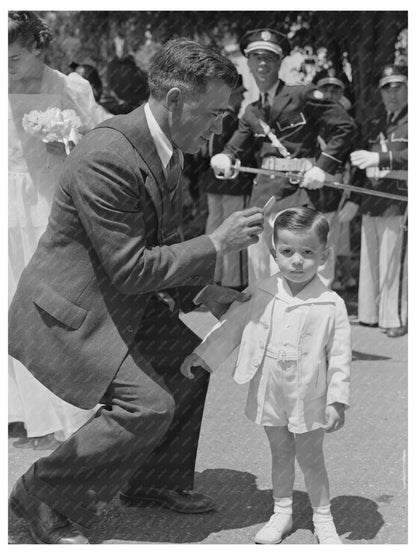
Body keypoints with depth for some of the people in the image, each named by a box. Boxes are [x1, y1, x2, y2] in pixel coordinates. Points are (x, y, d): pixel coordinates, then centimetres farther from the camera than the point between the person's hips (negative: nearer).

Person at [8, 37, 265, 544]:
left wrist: (205, 293, 2)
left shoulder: (163, 149, 3)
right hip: (67, 312, -10)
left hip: (121, 302, 10)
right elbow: (130, 268, -26)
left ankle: (154, 482, 30)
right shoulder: (106, 158, -28)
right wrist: (216, 244, -21)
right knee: (148, 405, -20)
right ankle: (43, 495, 0)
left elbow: (159, 246, 15)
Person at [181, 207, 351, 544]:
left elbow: (340, 356, -9)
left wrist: (337, 400, -11)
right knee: (280, 455, 18)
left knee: (310, 459, 10)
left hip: (309, 399, -3)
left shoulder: (331, 305, -13)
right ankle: (282, 514, 34)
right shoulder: (261, 294, -6)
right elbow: (231, 326, 5)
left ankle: (323, 519, 28)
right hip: (270, 396, 3)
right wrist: (201, 355, 4)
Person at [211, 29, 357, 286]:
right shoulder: (252, 113, 17)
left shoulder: (303, 95, -2)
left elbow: (345, 127, -5)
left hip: (305, 193, -6)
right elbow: (235, 147, 16)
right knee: (259, 273, 11)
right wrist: (224, 158, -8)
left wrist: (324, 166, -14)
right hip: (266, 195, 6)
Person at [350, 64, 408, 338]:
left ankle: (396, 319, -1)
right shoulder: (375, 125, 19)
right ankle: (370, 314, 19)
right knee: (369, 261, 10)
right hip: (371, 201, 7)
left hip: (398, 202, -7)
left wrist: (380, 158, -28)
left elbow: (407, 156, -18)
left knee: (394, 262, -7)